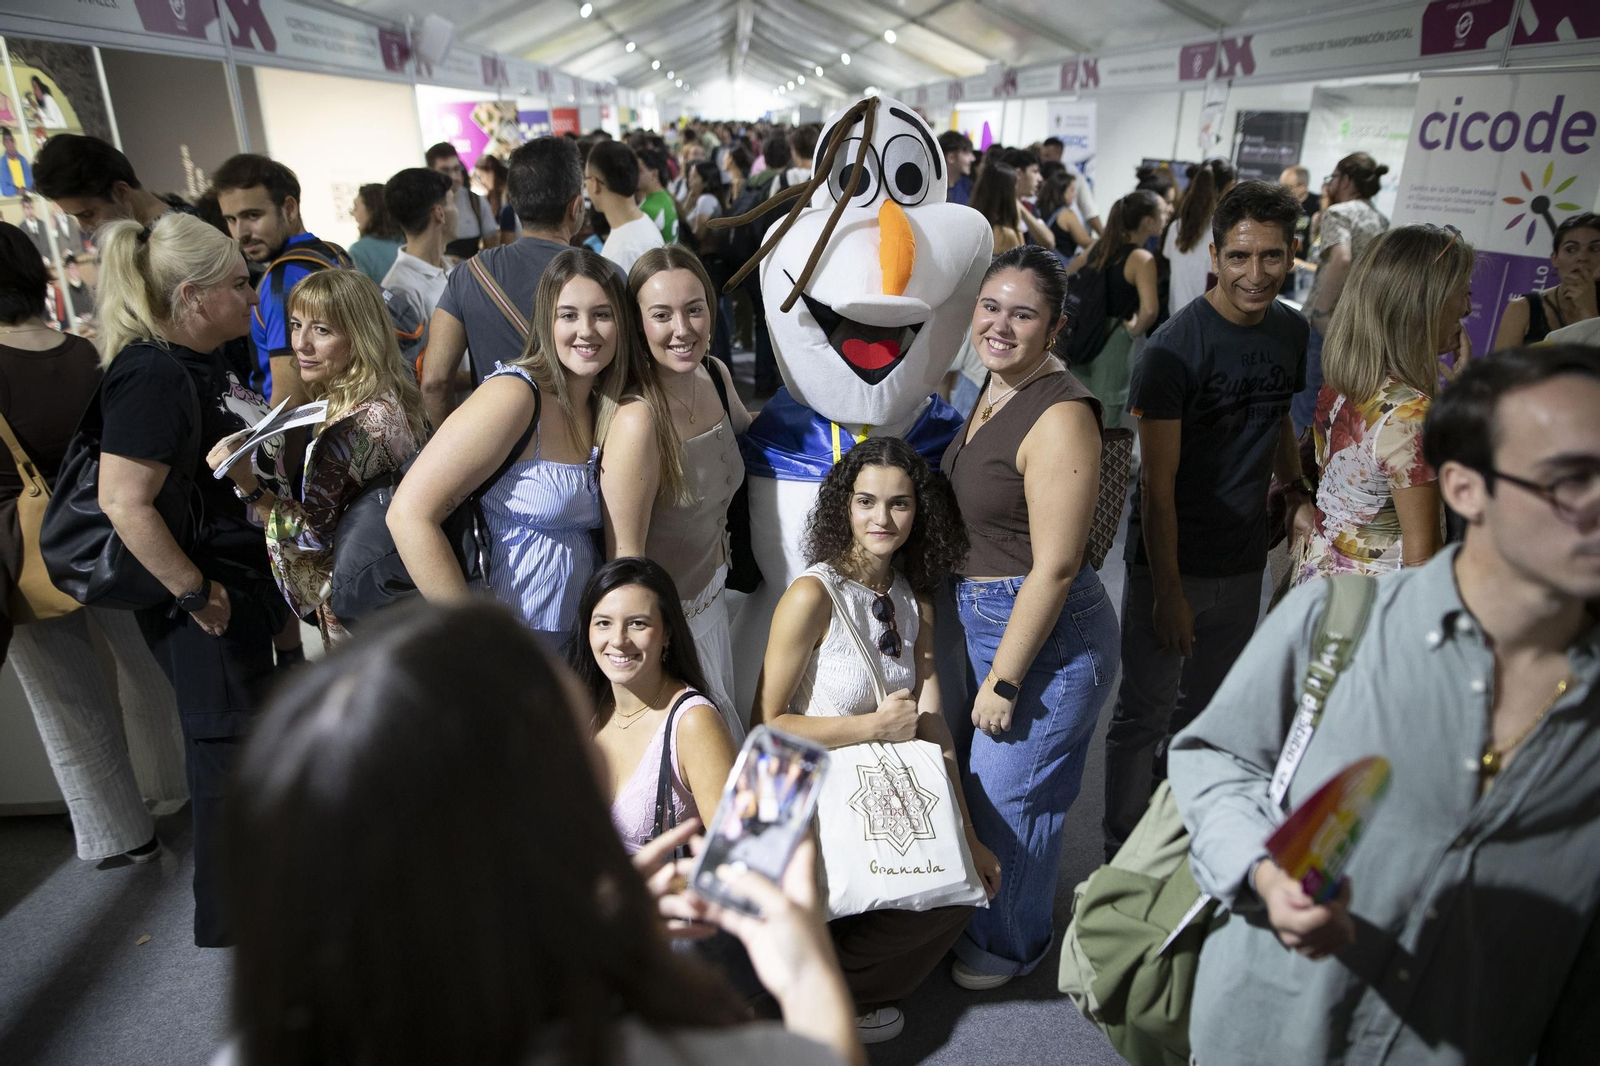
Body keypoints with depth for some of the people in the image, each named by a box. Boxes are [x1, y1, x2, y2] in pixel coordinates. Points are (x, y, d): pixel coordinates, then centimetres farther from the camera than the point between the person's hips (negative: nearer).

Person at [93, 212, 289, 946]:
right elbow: (124, 504, -29)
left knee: (251, 738, 23)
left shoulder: (201, 363, 7)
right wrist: (195, 594, -22)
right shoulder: (152, 376, -23)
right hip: (209, 608, -10)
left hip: (247, 583, 10)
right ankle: (228, 921, 27)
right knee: (227, 750, 6)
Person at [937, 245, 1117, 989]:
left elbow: (1054, 567, -23)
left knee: (1011, 792, 8)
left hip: (1046, 632, -9)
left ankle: (1011, 943, 35)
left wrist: (1003, 681, -20)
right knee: (976, 775, 23)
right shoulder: (993, 391, 7)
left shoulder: (1060, 414, -22)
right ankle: (977, 914, 48)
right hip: (977, 615, 9)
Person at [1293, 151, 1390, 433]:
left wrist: (1321, 310, -21)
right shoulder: (1381, 222, 15)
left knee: (1306, 413, -1)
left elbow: (1341, 258, -27)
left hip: (1327, 328, -8)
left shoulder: (1338, 212, -8)